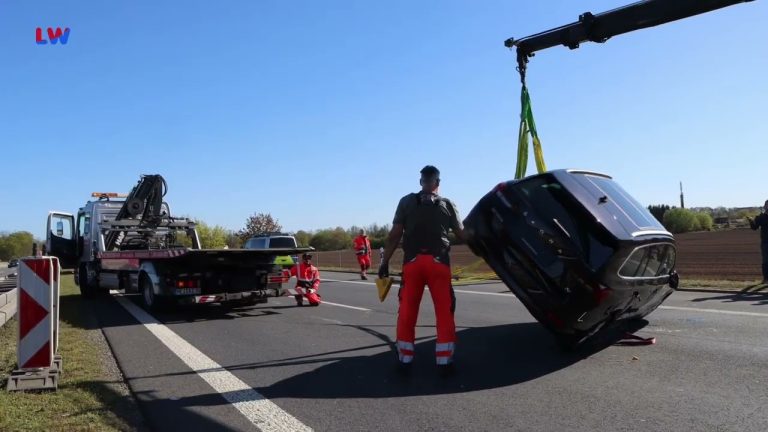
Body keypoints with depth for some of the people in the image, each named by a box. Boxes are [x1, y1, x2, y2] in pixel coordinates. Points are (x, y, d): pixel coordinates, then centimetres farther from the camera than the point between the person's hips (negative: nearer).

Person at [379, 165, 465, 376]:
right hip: (438, 261, 0)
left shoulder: (406, 202, 7)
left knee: (407, 312, 8)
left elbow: (394, 235, 0)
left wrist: (385, 262, 4)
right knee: (444, 312, 6)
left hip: (412, 261, 1)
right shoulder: (447, 204, 8)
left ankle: (405, 359, 12)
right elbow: (462, 234, 7)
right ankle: (444, 360, 6)